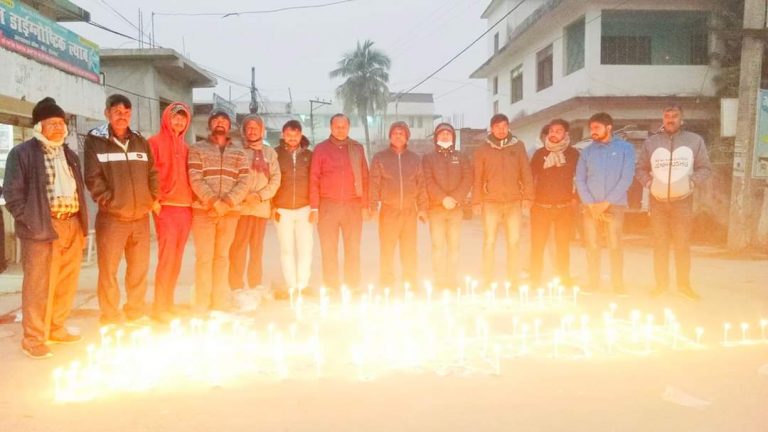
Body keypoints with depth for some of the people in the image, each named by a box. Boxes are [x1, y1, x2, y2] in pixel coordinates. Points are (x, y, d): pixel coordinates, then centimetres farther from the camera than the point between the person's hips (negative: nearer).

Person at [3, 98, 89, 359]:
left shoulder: (69, 155, 20)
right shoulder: (22, 153, -2)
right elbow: (12, 193, -7)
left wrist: (81, 225, 14)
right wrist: (31, 222, -13)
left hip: (71, 226, 7)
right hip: (42, 228, -6)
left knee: (66, 284, 11)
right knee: (39, 286, -3)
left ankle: (56, 329, 26)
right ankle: (34, 338, 8)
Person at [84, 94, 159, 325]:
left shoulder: (141, 142, 13)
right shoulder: (95, 140, -1)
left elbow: (152, 173, 14)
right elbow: (93, 178, -8)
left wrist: (153, 198, 1)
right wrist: (108, 200, -14)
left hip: (141, 216, 5)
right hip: (111, 217, -4)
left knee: (139, 268, 12)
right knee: (108, 269, 1)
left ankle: (136, 313, 25)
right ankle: (110, 318, 11)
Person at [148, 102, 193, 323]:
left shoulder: (185, 146, 17)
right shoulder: (155, 142, -1)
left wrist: (193, 199, 10)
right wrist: (155, 200, -13)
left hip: (186, 207, 6)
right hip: (166, 207, -6)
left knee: (177, 259, 9)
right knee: (167, 258, -8)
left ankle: (168, 303, 18)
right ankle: (160, 307, -1)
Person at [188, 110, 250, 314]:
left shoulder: (239, 152, 12)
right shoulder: (197, 149, 6)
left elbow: (244, 183, 2)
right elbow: (195, 180, -6)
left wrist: (226, 203, -12)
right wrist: (214, 202, -16)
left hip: (230, 211, 2)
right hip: (204, 210, -2)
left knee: (222, 257, 8)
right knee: (204, 257, -2)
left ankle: (221, 304, 15)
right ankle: (202, 305, 4)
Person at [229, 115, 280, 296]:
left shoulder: (269, 152, 12)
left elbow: (275, 179, 5)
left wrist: (260, 196, -9)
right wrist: (242, 197, -16)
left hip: (262, 206, 4)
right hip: (241, 206, -3)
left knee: (257, 247, 10)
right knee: (238, 246, -6)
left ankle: (256, 284, 19)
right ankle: (237, 286, -1)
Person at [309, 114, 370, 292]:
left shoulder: (357, 148, 10)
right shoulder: (321, 149, 4)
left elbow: (365, 178, 9)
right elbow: (313, 179, 2)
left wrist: (365, 206, 5)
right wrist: (314, 207, -3)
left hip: (353, 205, 1)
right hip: (328, 205, -1)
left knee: (353, 249, 2)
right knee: (329, 250, 2)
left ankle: (353, 287, 10)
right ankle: (331, 287, 9)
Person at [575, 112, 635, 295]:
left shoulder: (625, 148, 0)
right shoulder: (587, 151, 8)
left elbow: (626, 178, -6)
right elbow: (580, 179, 6)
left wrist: (607, 202, -11)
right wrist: (591, 204, -6)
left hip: (615, 205, -3)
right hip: (591, 206, 3)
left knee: (615, 245, -3)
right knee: (592, 245, 4)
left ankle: (618, 284, 7)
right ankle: (593, 282, 13)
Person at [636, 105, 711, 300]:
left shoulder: (695, 140, 2)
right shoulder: (651, 142, 5)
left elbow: (705, 168, 6)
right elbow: (640, 169, 12)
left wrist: (691, 182, -9)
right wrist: (649, 183, -4)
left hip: (683, 201, -1)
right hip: (657, 201, 1)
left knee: (682, 244, 1)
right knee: (660, 244, 6)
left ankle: (684, 284, 11)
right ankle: (661, 283, 14)